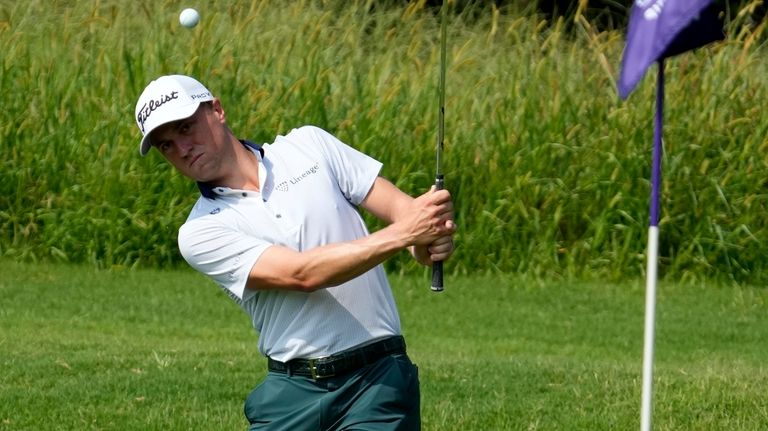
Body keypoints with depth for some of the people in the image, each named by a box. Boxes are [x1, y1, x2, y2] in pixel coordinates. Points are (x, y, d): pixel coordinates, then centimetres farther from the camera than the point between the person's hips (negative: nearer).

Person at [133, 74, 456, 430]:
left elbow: (404, 207, 5)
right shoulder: (201, 232, -1)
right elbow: (301, 274, -14)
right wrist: (403, 234, -22)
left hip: (378, 377, 0)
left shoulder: (309, 146, 9)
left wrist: (428, 242, -19)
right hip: (292, 390, 0)